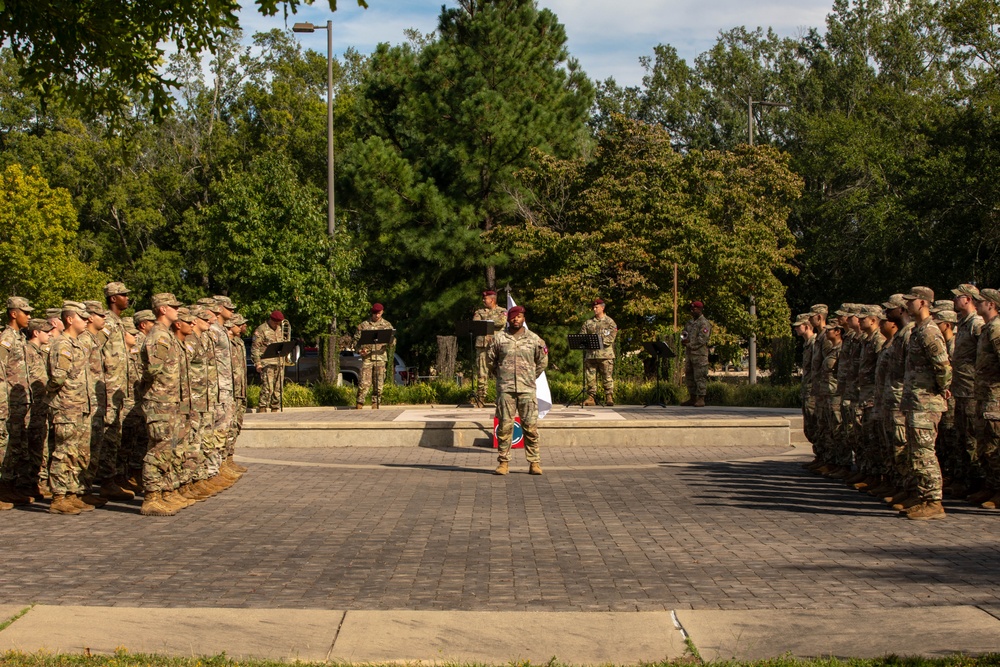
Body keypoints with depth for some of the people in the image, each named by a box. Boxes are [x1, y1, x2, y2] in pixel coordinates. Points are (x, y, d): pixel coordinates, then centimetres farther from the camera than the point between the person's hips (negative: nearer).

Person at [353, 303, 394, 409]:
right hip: (367, 357, -2)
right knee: (364, 382, -8)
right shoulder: (364, 325, 8)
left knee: (379, 383, 2)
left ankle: (375, 404, 10)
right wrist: (360, 350, -10)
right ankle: (359, 404, -4)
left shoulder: (387, 325, 12)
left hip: (381, 357, 2)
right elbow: (356, 339, 8)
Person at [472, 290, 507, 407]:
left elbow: (502, 321, -10)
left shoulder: (502, 311, 11)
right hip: (482, 345, 2)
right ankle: (480, 399, 2)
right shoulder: (479, 312, 18)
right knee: (481, 372, -2)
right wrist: (492, 322, -10)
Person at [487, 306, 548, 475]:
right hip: (505, 388, 0)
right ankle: (504, 462, 6)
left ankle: (534, 463, 3)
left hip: (527, 388, 0)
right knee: (504, 426, 0)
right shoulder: (499, 338, 5)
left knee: (530, 426, -2)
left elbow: (543, 361, 16)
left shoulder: (534, 339, 6)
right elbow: (491, 360, 15)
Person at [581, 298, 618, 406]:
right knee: (590, 377, 2)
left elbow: (611, 338, -6)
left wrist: (598, 340, -14)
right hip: (590, 354, 4)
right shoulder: (588, 323, 16)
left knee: (607, 377, -4)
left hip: (605, 354, -4)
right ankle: (591, 398, 6)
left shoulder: (610, 322, 5)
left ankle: (609, 398, -2)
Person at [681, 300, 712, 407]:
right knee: (689, 376, 9)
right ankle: (692, 398, 15)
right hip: (689, 353, 9)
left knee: (700, 377, -9)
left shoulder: (704, 323, -8)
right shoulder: (690, 322, 18)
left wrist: (689, 342, -14)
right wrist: (683, 341, 1)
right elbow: (683, 334, 23)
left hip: (699, 354, -9)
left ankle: (701, 399, -9)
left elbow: (702, 339, -16)